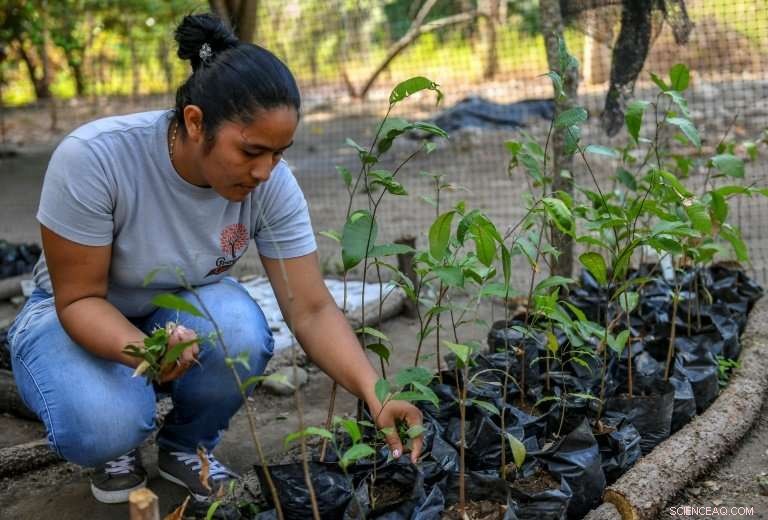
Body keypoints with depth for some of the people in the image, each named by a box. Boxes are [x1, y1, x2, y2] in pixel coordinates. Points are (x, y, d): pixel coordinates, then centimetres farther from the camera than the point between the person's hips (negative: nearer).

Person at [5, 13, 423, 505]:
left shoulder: (272, 183, -23)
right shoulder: (93, 157, -32)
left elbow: (311, 309, -21)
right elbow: (78, 298, -24)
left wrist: (376, 394, -36)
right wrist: (141, 351, -45)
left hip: (187, 308, 3)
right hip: (75, 315, -2)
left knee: (240, 332, -31)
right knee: (106, 425, -32)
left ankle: (186, 447, 0)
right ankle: (117, 445, 7)